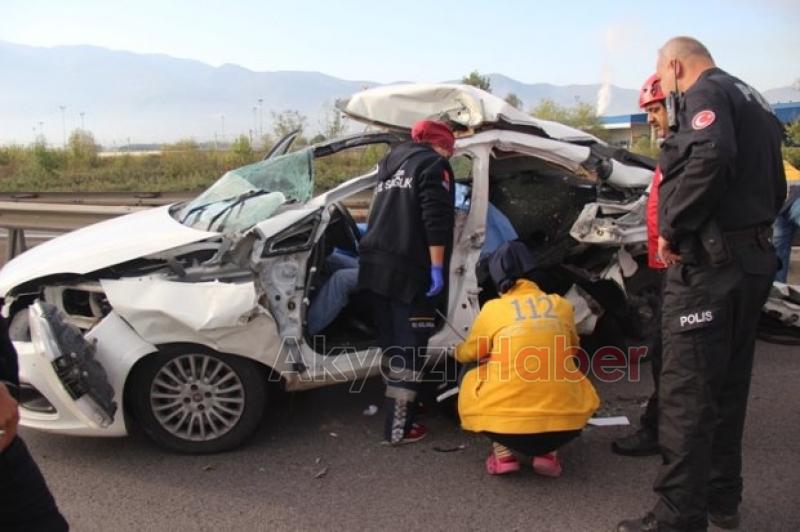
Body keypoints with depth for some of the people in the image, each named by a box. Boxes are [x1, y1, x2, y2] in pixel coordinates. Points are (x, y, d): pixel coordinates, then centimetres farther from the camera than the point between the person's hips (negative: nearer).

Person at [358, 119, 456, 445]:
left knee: (393, 345, 17)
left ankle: (400, 407, 27)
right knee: (410, 349, -4)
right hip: (410, 271, -8)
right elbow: (436, 220, -14)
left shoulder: (391, 163, 24)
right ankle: (398, 427, -3)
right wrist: (437, 267, -17)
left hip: (376, 265, 8)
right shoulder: (433, 164, -2)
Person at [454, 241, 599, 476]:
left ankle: (502, 452, 11)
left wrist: (456, 351, 44)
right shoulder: (562, 306, 9)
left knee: (471, 379, 28)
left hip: (506, 426, -1)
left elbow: (469, 354, 20)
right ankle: (547, 452, 14)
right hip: (564, 424, 2)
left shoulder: (493, 309, 3)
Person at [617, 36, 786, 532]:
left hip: (710, 263, -10)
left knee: (686, 392, -6)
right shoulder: (755, 101, 23)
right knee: (728, 386, 17)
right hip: (755, 259, 10)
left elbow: (711, 155, -28)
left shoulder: (705, 93, -7)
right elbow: (776, 187, 25)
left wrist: (673, 227, -19)